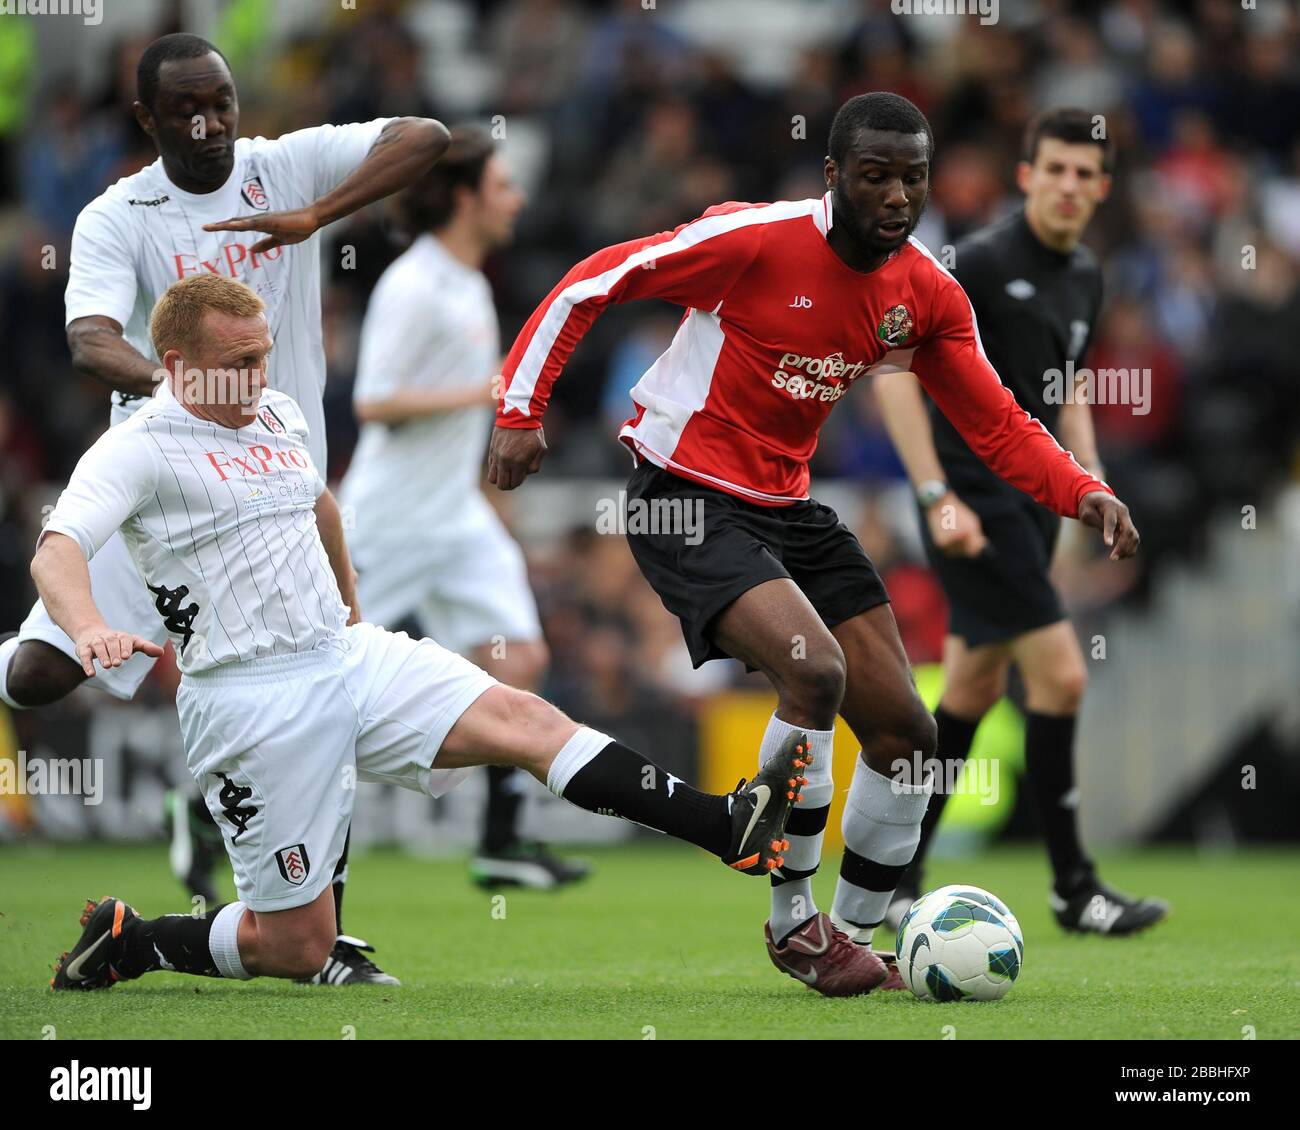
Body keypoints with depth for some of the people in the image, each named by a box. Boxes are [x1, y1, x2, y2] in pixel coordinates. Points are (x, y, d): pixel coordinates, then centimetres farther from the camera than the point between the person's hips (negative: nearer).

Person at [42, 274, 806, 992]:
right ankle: (125, 944, 17)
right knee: (298, 946, -5)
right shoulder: (137, 451, -10)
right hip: (252, 702, -7)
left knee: (520, 718, -13)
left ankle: (730, 828, -21)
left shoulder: (280, 414, 14)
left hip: (352, 657, 7)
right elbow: (57, 551, -26)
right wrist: (89, 629, -47)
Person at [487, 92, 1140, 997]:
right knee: (813, 668, -28)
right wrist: (521, 411, -17)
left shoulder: (928, 296, -2)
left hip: (789, 507, 7)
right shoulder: (755, 241, -20)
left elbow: (998, 425, 5)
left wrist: (1085, 493, -13)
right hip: (687, 502, -7)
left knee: (906, 734, 3)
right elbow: (589, 286, -13)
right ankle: (793, 920, -11)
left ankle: (855, 938, 22)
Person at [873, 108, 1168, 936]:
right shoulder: (983, 261, -14)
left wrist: (1090, 475, 9)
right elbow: (896, 371, -16)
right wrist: (937, 496, -21)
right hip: (974, 502, -9)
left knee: (973, 691, 11)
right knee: (1061, 675, -12)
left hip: (1030, 502, 9)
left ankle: (892, 880, 20)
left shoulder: (1085, 276, 11)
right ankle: (1073, 887, -4)